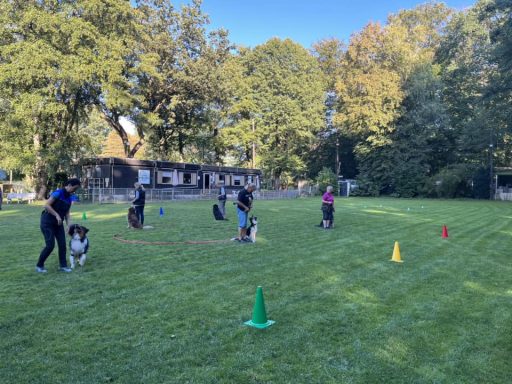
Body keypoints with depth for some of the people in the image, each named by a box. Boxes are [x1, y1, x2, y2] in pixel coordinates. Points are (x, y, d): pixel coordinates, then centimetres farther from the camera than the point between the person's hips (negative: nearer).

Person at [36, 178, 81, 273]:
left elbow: (67, 213, 6)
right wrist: (57, 215, -26)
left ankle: (63, 266, 12)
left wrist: (70, 227, -3)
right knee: (50, 245, -9)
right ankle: (39, 265, 9)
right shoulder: (58, 193, -17)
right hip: (47, 222, -7)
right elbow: (46, 205, -22)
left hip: (58, 223, 7)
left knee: (62, 244, 2)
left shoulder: (69, 198, 5)